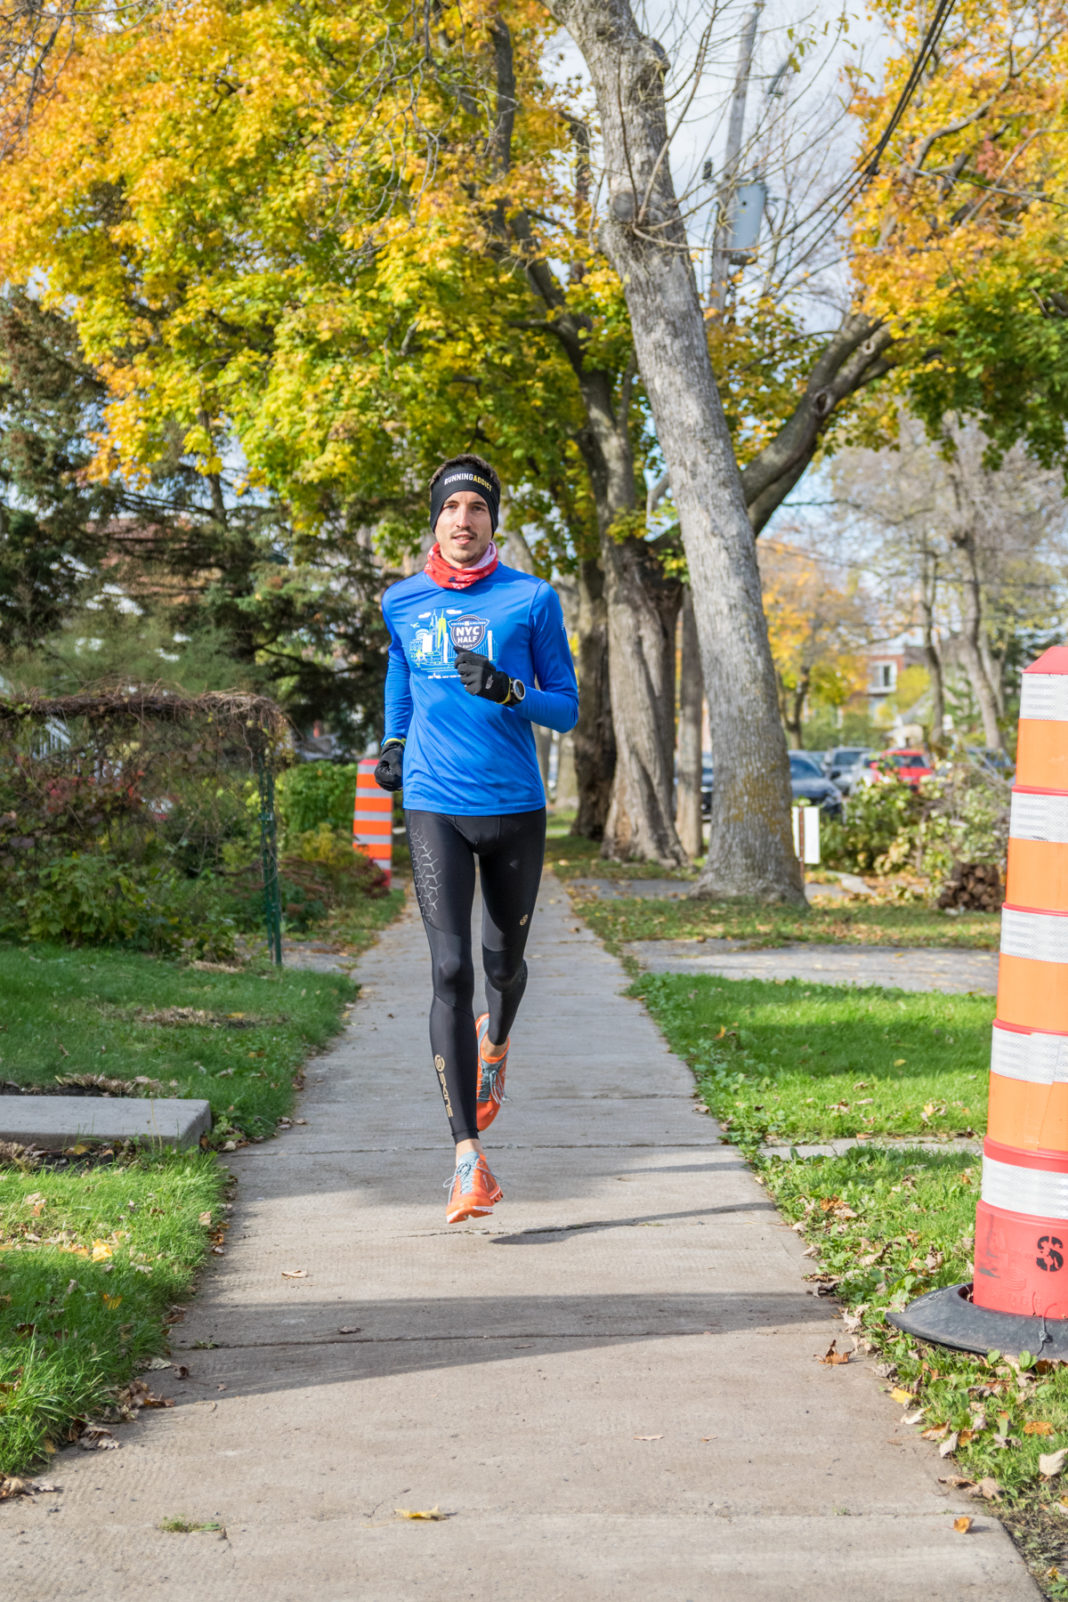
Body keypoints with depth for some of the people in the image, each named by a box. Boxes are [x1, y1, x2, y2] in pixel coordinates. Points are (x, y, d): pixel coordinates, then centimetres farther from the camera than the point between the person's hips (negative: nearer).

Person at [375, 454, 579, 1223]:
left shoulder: (533, 601, -1)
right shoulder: (402, 603, 6)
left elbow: (567, 710, 0)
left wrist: (509, 692, -19)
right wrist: (393, 740, 17)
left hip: (515, 809, 0)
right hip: (436, 809, 0)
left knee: (504, 962, 14)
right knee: (451, 970, -13)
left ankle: (495, 1043, 52)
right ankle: (468, 1156, -13)